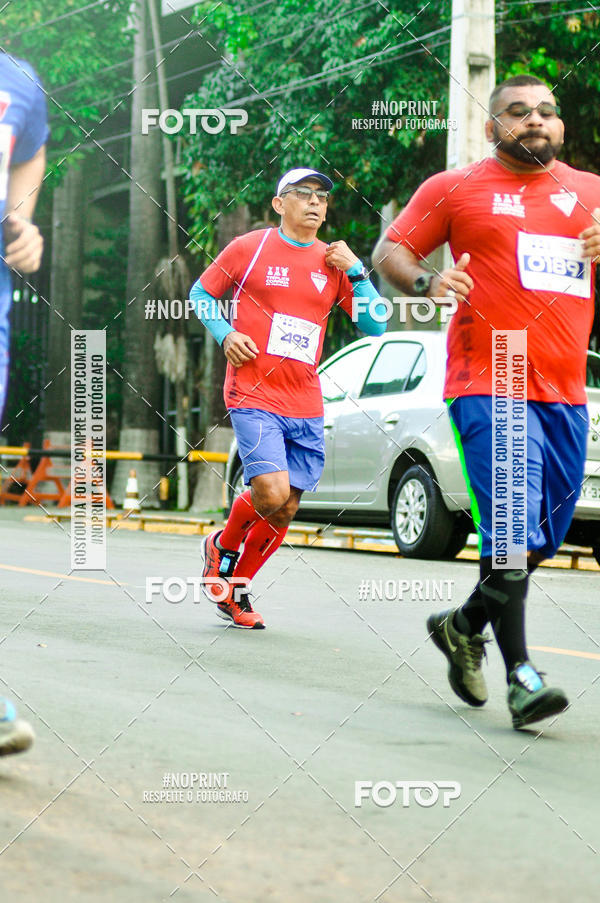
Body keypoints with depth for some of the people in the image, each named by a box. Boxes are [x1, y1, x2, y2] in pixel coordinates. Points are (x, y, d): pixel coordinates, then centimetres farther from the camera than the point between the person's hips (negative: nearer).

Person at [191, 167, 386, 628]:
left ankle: (236, 590, 23)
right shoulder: (249, 248, 2)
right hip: (254, 396, -4)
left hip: (306, 407, 4)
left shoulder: (334, 262, 11)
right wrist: (225, 333, -5)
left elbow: (375, 326, 6)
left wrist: (356, 270, -5)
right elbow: (200, 293, 11)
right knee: (272, 493, -20)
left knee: (286, 509, 4)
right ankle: (223, 545, 11)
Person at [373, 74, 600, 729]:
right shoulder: (455, 189, 6)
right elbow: (388, 252, 8)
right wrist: (426, 282, -13)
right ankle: (519, 675, -9)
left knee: (545, 538, 10)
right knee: (514, 533, -15)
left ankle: (464, 626, 32)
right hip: (487, 386, -5)